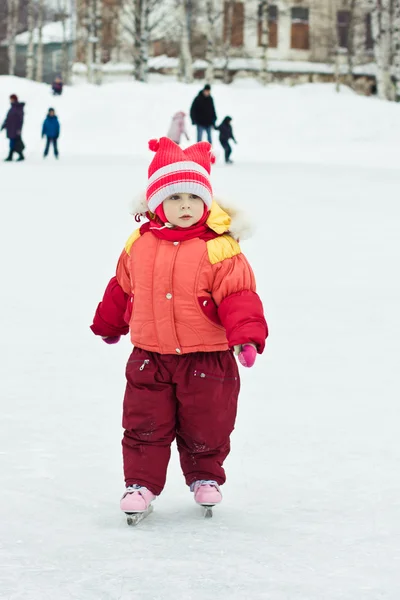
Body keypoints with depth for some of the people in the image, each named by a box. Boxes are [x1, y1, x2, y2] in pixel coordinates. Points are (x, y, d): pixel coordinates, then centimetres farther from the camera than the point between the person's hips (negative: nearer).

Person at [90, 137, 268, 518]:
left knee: (205, 427, 11)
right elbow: (121, 288, 16)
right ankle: (141, 482, 18)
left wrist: (246, 335, -31)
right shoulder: (139, 246, 0)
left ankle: (205, 477, 33)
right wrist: (108, 325, 28)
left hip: (207, 359, -2)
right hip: (150, 357, 2)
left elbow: (238, 296, -17)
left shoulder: (220, 248, -12)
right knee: (145, 425, 5)